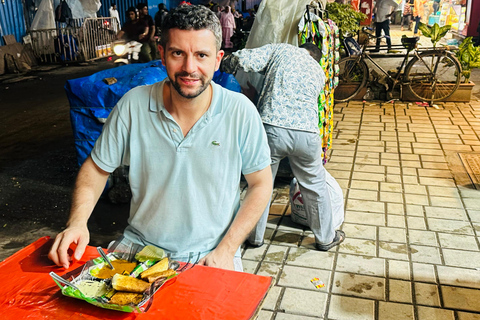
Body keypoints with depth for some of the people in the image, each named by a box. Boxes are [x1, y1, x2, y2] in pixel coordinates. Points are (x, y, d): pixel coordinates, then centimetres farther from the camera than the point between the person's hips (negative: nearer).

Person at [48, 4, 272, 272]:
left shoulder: (241, 111, -11)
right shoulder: (133, 105, -8)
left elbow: (261, 184, -2)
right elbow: (97, 168, 4)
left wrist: (226, 250, -10)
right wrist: (77, 222, -13)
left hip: (210, 255, -1)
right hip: (140, 247, 2)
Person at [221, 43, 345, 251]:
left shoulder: (281, 49, 14)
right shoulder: (319, 73, 23)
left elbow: (245, 60, 0)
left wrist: (227, 64, 18)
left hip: (271, 127, -1)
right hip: (306, 133, 2)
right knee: (315, 186, 21)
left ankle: (255, 236, 35)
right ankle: (326, 238, 38)